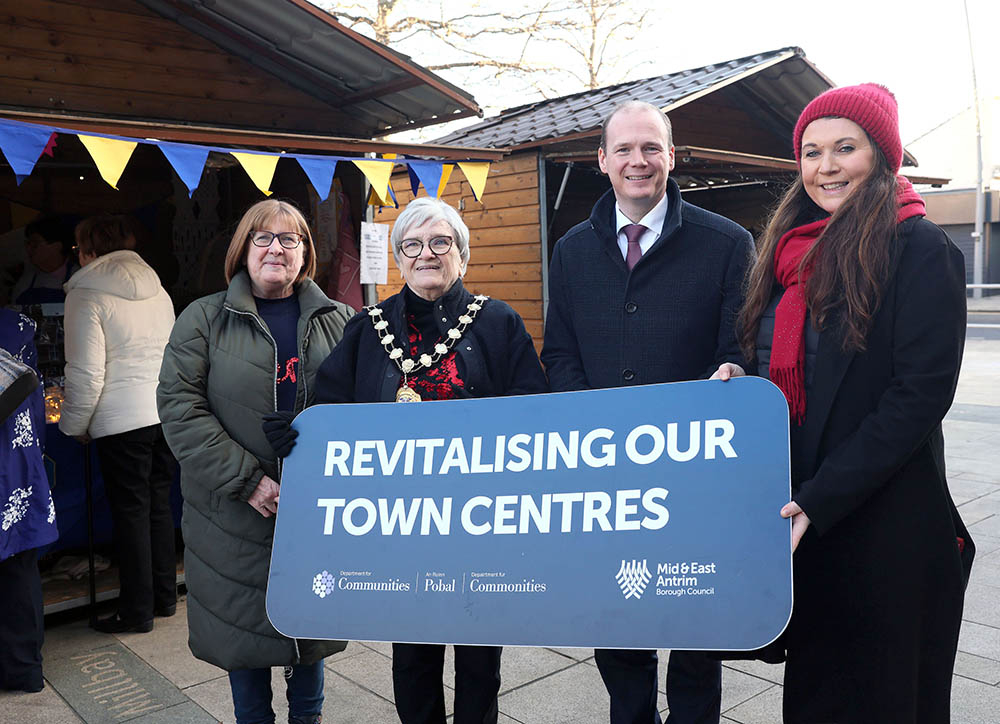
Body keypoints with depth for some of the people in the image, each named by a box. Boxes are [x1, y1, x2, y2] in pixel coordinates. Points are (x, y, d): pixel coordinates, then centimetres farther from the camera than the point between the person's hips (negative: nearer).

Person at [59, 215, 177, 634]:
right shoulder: (158, 291, 11)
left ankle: (137, 611, 13)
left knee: (130, 513, 3)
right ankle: (165, 596, 26)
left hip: (121, 421, -6)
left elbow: (86, 375, -13)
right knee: (159, 505, 16)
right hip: (166, 414, 6)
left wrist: (74, 425, 0)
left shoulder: (86, 295, -9)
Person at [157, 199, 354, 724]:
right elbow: (178, 405, -8)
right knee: (243, 622, 11)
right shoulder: (204, 319, 0)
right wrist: (244, 479, -15)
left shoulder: (339, 321, 6)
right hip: (235, 514, -1)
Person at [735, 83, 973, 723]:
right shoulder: (794, 252, 10)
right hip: (798, 519, 6)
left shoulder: (920, 249, -10)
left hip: (886, 520, -6)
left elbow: (920, 394, -17)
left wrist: (818, 500, -21)